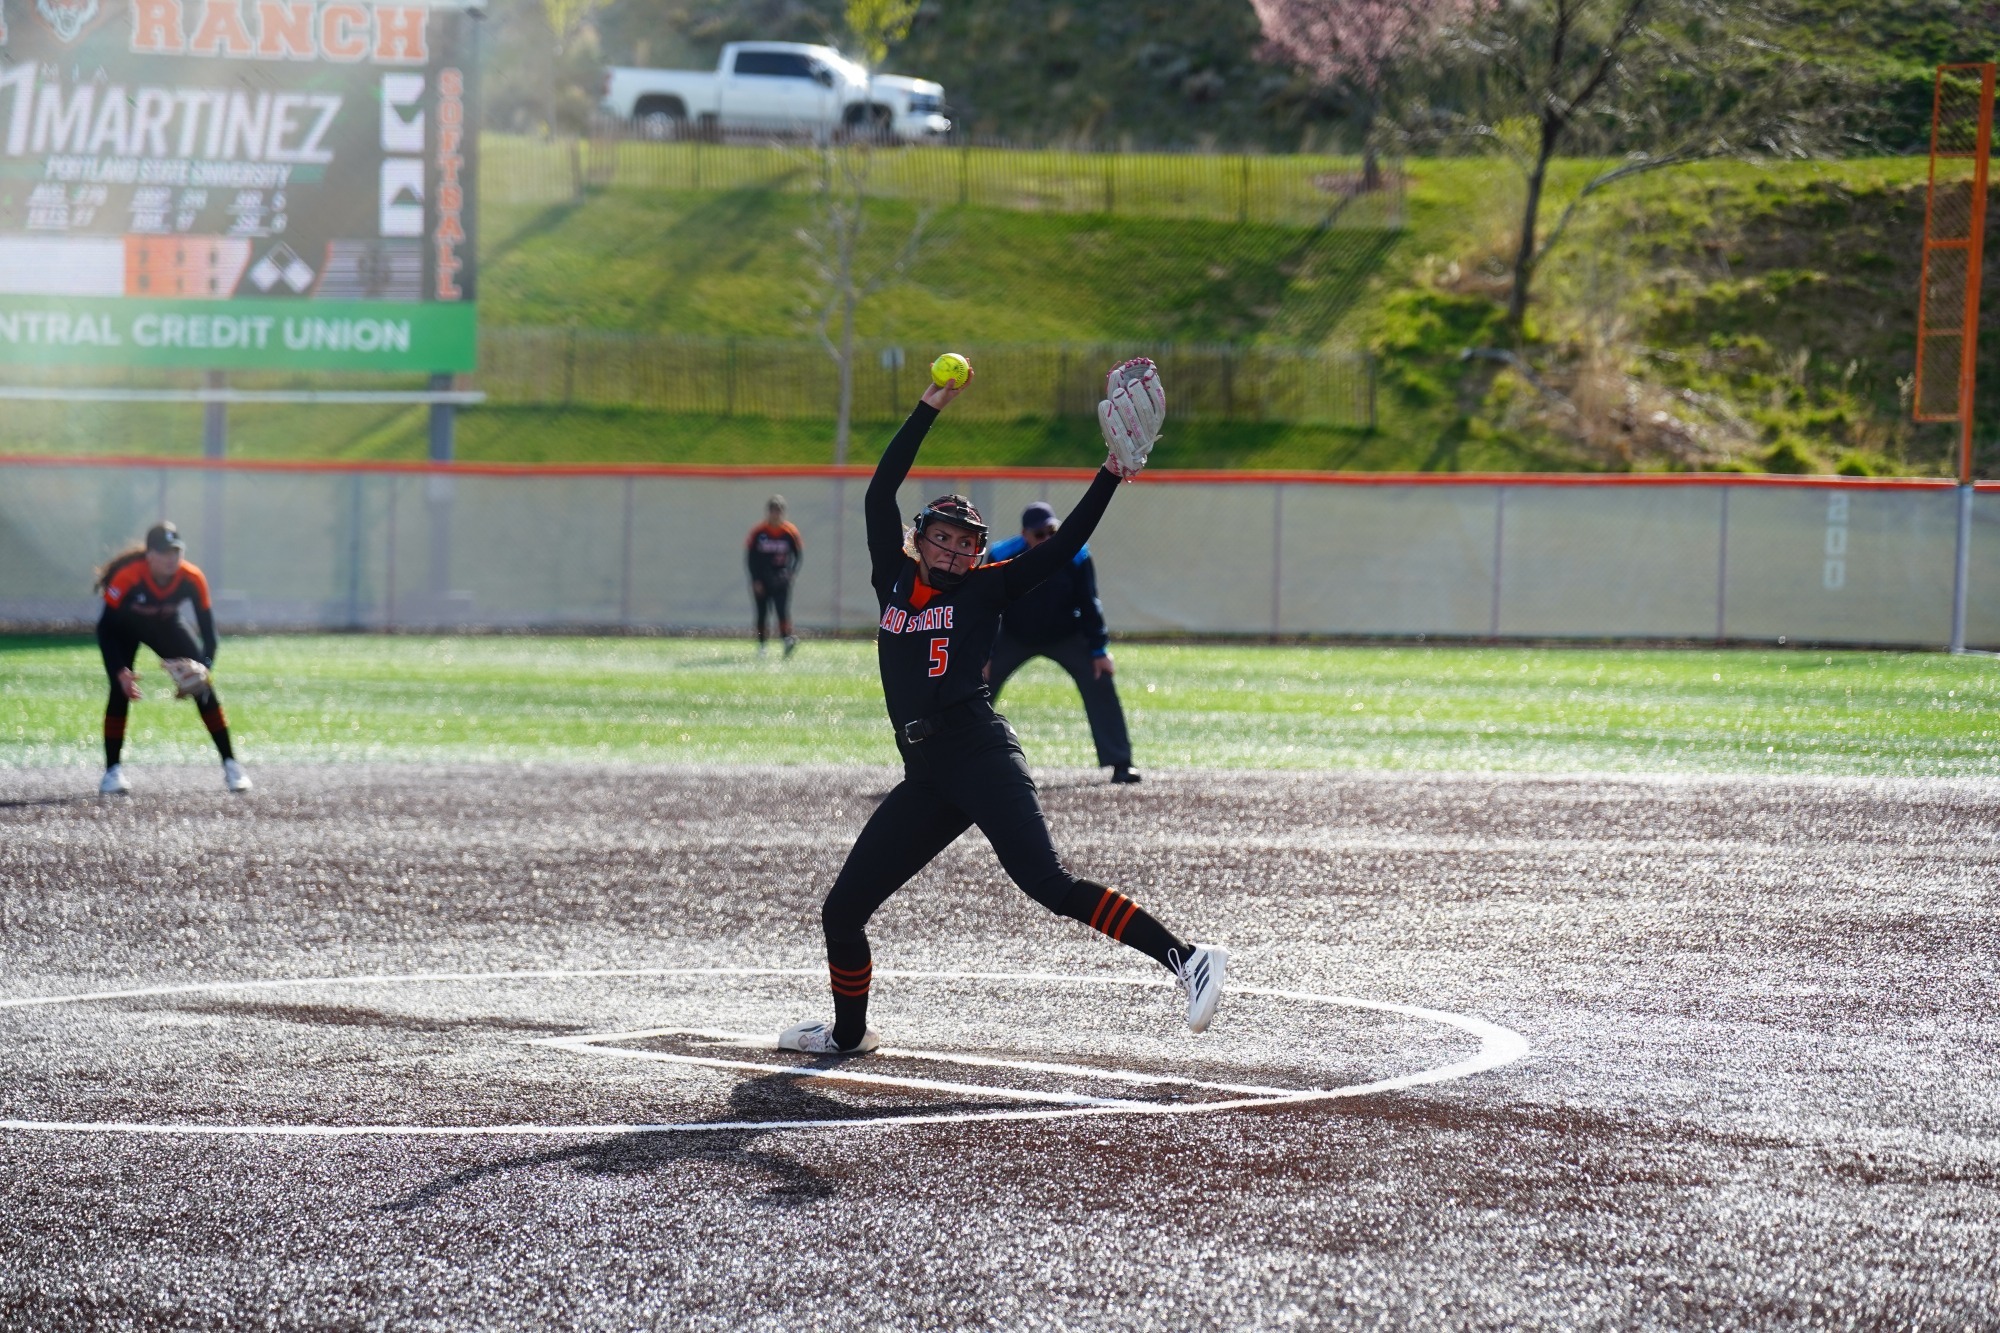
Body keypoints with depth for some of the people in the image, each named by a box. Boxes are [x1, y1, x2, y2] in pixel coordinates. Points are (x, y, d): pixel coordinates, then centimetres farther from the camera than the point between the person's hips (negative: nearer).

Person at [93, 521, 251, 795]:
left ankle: (230, 764, -3)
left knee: (203, 688, -10)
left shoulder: (192, 579, -28)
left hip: (166, 624, 2)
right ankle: (113, 771, -11)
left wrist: (204, 666, -37)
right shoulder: (127, 577, -36)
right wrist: (120, 672, -40)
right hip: (125, 627, -2)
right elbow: (106, 628, -29)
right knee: (120, 690, -21)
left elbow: (207, 628, -20)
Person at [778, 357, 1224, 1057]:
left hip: (980, 755, -5)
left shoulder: (986, 590, 9)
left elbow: (1063, 546, 4)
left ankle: (1186, 957, -30)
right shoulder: (895, 580, 19)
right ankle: (848, 1031, 31)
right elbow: (880, 493, 16)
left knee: (1047, 881, -24)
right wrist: (930, 409, 14)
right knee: (842, 911, 7)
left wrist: (1112, 475, -6)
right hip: (926, 780, 5)